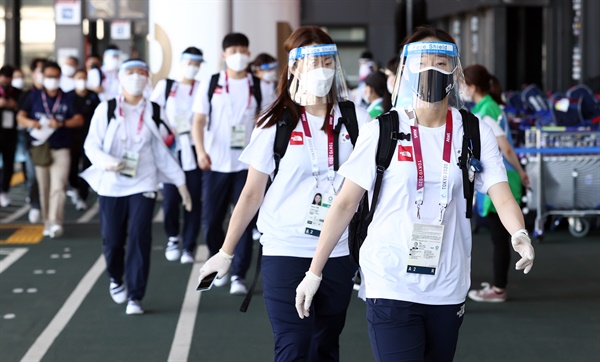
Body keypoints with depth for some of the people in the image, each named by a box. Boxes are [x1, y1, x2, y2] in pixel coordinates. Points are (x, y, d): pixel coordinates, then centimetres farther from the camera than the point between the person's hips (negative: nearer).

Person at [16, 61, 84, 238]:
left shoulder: (68, 98, 4)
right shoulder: (34, 96, 7)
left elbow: (79, 120, -3)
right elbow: (20, 116, 3)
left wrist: (62, 123, -21)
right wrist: (30, 122, -20)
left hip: (61, 149, -2)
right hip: (40, 148, 2)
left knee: (58, 187, -14)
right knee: (44, 188, 6)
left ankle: (55, 223, -22)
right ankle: (47, 222, 16)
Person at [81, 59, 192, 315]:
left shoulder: (153, 112, 6)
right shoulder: (106, 110, 1)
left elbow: (162, 151, 10)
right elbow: (91, 144, -3)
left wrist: (181, 182, 8)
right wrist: (106, 161, -24)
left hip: (143, 184, 0)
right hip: (111, 185, 0)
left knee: (140, 239, -11)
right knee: (112, 240, 4)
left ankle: (135, 297, -4)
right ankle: (116, 279, 36)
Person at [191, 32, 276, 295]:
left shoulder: (260, 88, 4)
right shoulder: (210, 85, 3)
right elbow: (199, 121, 1)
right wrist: (200, 150, -14)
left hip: (247, 164, -1)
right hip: (215, 164, 1)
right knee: (210, 221, 4)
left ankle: (239, 275, 4)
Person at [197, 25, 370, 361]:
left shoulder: (356, 120, 2)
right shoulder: (275, 123, -1)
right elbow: (252, 193, 3)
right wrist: (226, 253, 3)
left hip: (339, 253, 2)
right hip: (286, 251, -2)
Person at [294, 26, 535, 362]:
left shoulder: (476, 135, 2)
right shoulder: (381, 132, -4)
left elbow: (502, 197, -8)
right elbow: (345, 204, 0)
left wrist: (520, 233, -30)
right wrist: (315, 271, -1)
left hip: (448, 291, 3)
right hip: (391, 286, -3)